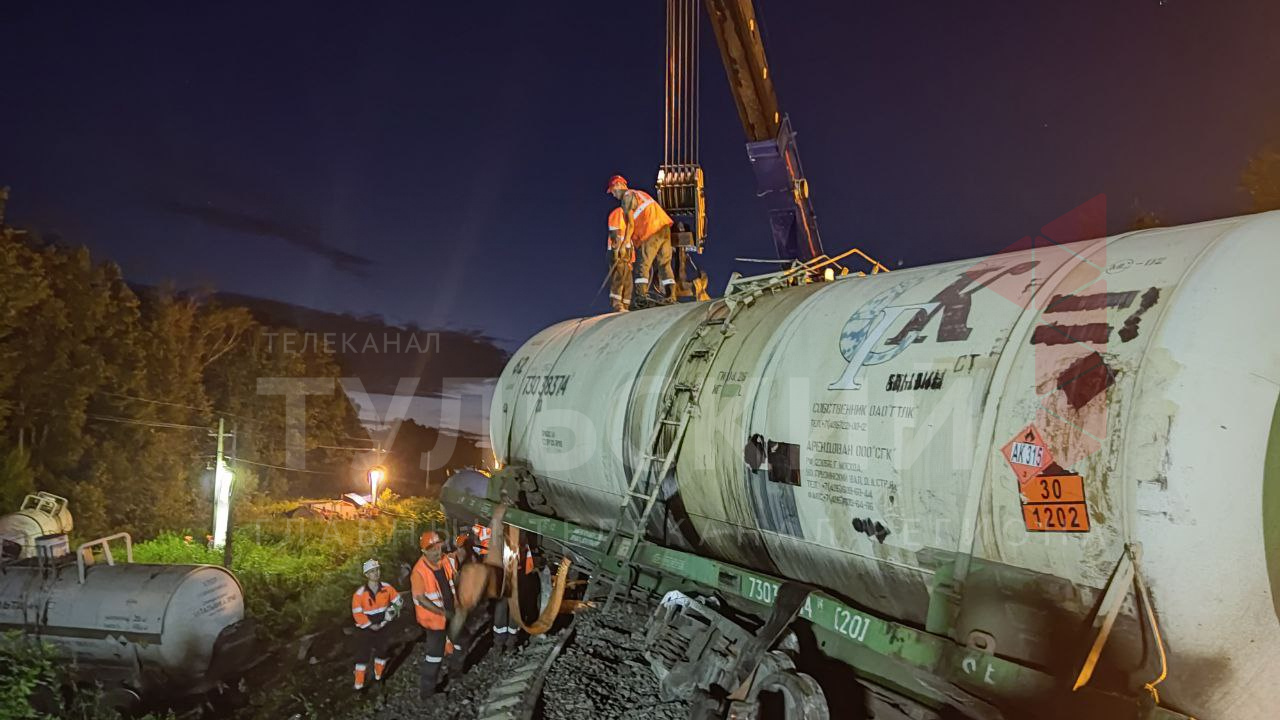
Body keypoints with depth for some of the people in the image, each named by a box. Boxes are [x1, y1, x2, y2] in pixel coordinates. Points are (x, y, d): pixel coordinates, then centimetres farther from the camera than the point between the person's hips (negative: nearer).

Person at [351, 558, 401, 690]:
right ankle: (359, 684, 6)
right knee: (362, 655, -2)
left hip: (382, 627, 4)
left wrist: (393, 609, -8)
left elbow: (397, 600, 7)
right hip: (365, 629, -4)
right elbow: (357, 613, -17)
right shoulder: (360, 593, -20)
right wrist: (370, 625, -18)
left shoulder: (386, 588, -9)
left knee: (382, 652, 17)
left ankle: (379, 677, 38)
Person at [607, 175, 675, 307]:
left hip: (652, 232, -8)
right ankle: (670, 296, 4)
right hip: (665, 228, 8)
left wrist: (625, 243, -9)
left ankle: (641, 295, -13)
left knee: (642, 265, -5)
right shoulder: (640, 193, 27)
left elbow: (630, 223, -9)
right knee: (664, 264, 8)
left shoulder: (627, 197, 0)